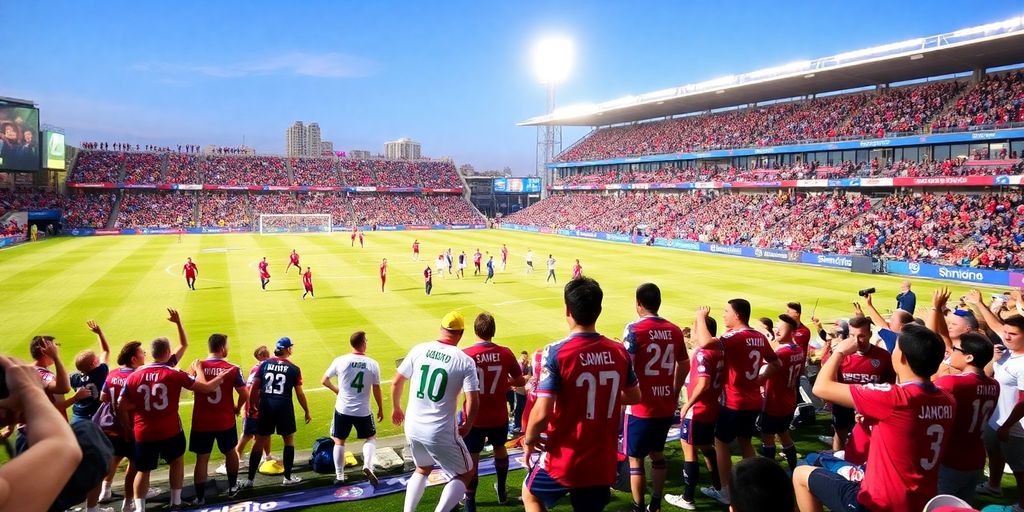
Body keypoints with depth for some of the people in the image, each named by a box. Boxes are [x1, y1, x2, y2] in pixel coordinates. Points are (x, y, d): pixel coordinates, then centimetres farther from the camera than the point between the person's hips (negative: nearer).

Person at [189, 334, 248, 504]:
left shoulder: (198, 367, -7)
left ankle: (200, 497, 10)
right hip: (225, 421, 0)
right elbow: (244, 394, -12)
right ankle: (232, 486, 35)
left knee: (202, 459, 7)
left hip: (201, 422, 0)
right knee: (230, 452, 21)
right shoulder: (232, 369, -11)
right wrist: (237, 408, 7)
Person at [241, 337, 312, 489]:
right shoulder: (294, 369, -5)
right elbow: (299, 394, -1)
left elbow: (254, 388, 1)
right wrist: (307, 411, 11)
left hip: (265, 406, 3)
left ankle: (250, 480, 14)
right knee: (289, 440, 14)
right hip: (284, 407, -2)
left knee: (259, 442, 11)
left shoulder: (264, 364, 2)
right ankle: (288, 477, 19)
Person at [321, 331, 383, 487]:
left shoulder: (340, 361, -9)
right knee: (371, 438, 20)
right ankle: (367, 466, -1)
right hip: (363, 411, 0)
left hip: (342, 409, 0)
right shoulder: (372, 364, -9)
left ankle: (339, 476, 20)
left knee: (339, 441, 18)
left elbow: (324, 381, -1)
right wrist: (380, 409, 11)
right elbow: (376, 390, -3)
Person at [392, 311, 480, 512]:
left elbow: (396, 383, 7)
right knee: (466, 474, 17)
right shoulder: (465, 361, -11)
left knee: (423, 469, 32)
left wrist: (396, 408, 25)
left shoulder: (419, 350, -1)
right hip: (441, 433, -5)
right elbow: (473, 401, -12)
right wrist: (467, 426, 7)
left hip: (413, 427, 5)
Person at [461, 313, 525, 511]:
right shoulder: (505, 353, -10)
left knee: (472, 459, 9)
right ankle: (502, 491, 43)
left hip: (474, 418, -3)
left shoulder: (465, 355, -18)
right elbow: (520, 381, 1)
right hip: (499, 416, 3)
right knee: (499, 448, 27)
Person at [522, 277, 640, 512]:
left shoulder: (556, 352, -19)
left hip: (564, 460, -3)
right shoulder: (619, 351, -4)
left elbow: (542, 412, -21)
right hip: (603, 463, 4)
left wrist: (529, 440, -2)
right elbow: (634, 397, 11)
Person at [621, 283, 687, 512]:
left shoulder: (634, 329, -14)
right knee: (657, 454, 20)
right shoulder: (674, 330, 3)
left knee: (635, 459, 7)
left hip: (641, 407, -6)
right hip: (666, 405, 6)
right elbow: (684, 365, 13)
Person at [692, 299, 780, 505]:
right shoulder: (760, 337, 4)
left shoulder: (735, 337, -22)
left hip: (734, 403, -7)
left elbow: (705, 342, -37)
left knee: (721, 443, 7)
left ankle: (725, 492, 13)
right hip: (754, 401, 7)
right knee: (745, 442, 21)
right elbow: (775, 364, 14)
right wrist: (760, 379, 10)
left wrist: (701, 317, -23)